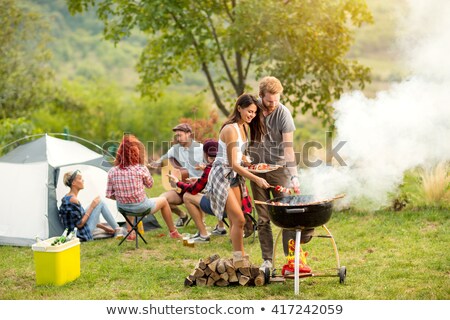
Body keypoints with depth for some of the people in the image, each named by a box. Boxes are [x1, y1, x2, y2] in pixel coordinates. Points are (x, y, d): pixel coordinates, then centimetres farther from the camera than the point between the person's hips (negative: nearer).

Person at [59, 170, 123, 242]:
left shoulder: (66, 198, 11)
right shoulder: (73, 200, -21)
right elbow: (80, 224, -21)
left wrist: (103, 227, 18)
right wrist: (92, 207, -13)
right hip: (83, 235, -10)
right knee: (101, 203, -4)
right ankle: (117, 230, 8)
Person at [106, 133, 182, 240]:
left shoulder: (112, 171, -10)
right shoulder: (141, 169, -18)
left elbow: (109, 195, -7)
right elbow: (150, 185, 1)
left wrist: (121, 197, 11)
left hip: (123, 208, 4)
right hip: (141, 208, -4)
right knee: (163, 201, 25)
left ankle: (130, 233, 39)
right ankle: (173, 232, 38)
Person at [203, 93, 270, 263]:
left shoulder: (244, 127, 6)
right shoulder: (231, 130, -21)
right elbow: (233, 164, -25)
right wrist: (256, 179, -29)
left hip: (235, 176, 9)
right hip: (222, 175, -9)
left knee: (235, 221, 10)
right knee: (239, 219, -13)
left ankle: (240, 256, 14)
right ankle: (238, 258, -6)